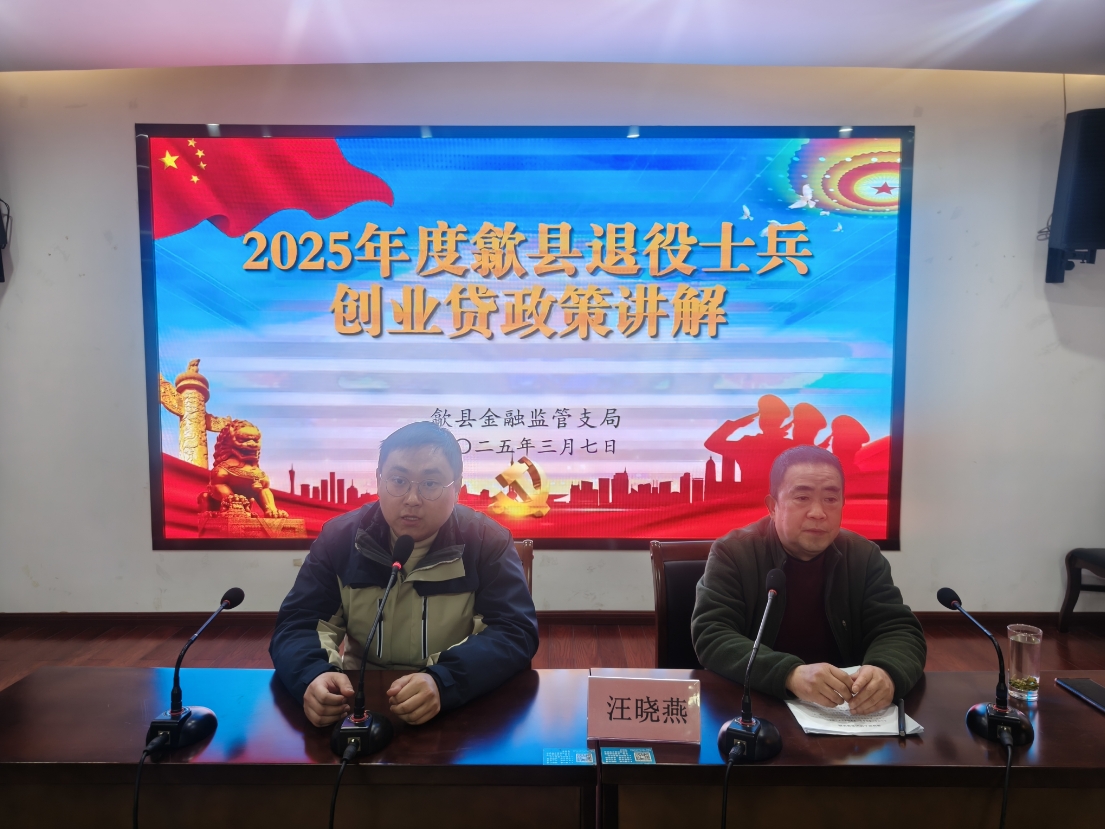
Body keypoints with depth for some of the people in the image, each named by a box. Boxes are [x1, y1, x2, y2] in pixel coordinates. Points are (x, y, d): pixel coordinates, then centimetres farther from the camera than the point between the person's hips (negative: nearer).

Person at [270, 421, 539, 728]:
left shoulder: (487, 542, -8)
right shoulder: (339, 538, -1)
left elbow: (515, 631, -15)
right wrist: (313, 675, -27)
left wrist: (443, 681, -33)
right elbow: (296, 624, -4)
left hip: (460, 707, -1)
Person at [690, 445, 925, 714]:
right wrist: (791, 675, -34)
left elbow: (900, 631, -3)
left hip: (845, 710, 4)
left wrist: (886, 673, -27)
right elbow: (711, 637, -18)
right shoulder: (732, 553, -9)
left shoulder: (865, 557, 2)